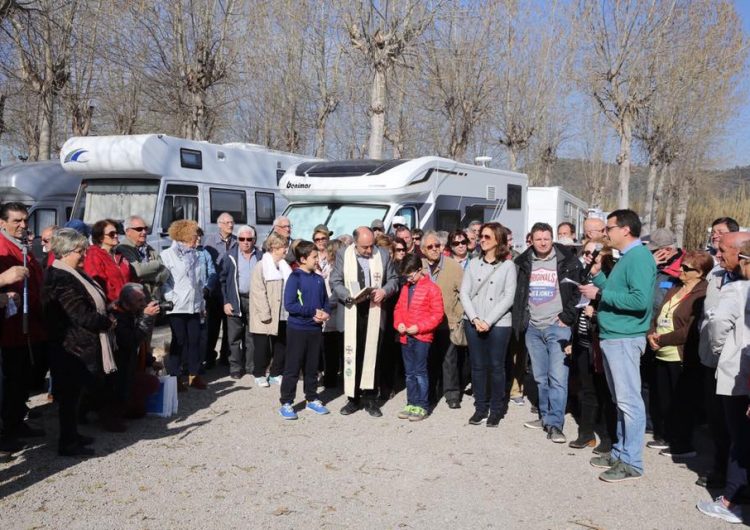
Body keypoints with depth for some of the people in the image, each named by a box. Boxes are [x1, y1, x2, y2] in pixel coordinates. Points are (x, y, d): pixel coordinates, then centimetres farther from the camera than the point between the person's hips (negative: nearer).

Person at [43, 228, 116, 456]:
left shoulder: (74, 274, 12)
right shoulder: (61, 279, -20)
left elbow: (92, 303, 20)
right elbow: (81, 316, -24)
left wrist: (105, 319, 3)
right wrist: (107, 322, -10)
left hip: (80, 346, 10)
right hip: (73, 348, -10)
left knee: (72, 394, 17)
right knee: (70, 394, -1)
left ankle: (71, 435, 28)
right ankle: (68, 443, 9)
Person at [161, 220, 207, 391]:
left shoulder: (194, 256, 17)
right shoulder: (168, 255, -2)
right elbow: (163, 280, -8)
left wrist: (202, 304, 15)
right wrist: (171, 299, -15)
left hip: (194, 306, 6)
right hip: (177, 307, -5)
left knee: (195, 340, 6)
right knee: (179, 341, -2)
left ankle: (194, 375, 15)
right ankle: (175, 377, 8)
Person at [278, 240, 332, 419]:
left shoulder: (319, 279, 7)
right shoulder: (295, 278, -10)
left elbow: (326, 302, 15)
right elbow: (289, 305, -16)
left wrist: (326, 313, -8)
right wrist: (313, 313, -17)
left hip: (315, 329, 6)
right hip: (297, 329, -5)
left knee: (312, 367, 15)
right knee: (292, 368, 1)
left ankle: (312, 399, 26)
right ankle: (286, 403, 8)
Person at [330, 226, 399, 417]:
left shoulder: (383, 255, 3)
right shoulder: (343, 255, 1)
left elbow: (393, 279, 11)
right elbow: (335, 282, 0)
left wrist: (385, 291, -10)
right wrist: (350, 297, -16)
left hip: (374, 313, 0)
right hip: (351, 313, 0)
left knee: (372, 355, 3)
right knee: (352, 356, 3)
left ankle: (370, 399, 14)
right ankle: (353, 399, 15)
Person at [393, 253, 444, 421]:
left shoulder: (431, 288, -9)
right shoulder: (406, 288, 10)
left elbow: (437, 314, -11)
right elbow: (398, 308, 16)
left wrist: (419, 327, -16)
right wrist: (399, 323, -3)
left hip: (422, 336, -6)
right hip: (405, 337, 6)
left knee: (420, 372, -3)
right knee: (409, 372, 12)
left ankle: (422, 406, 6)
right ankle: (411, 404, 21)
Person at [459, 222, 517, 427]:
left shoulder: (507, 265, -1)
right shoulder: (473, 263, 8)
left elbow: (508, 297, -7)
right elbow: (464, 293, 3)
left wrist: (488, 320, -13)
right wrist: (475, 318, -10)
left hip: (498, 324, -3)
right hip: (473, 323, 3)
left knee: (496, 366, 3)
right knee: (477, 366, 7)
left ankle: (496, 409, 15)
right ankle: (480, 408, 18)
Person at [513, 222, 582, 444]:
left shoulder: (567, 262, -4)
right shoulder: (524, 263, 8)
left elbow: (578, 292, -4)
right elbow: (519, 294, 14)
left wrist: (566, 318, -9)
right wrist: (519, 322, 7)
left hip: (557, 327, -4)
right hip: (532, 328, 5)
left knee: (558, 377, -9)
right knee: (540, 378, 12)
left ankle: (555, 424, -5)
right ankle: (545, 417, 24)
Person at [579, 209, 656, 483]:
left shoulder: (639, 257, -14)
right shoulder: (626, 258, 16)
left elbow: (641, 300, -25)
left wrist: (599, 293, -19)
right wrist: (597, 275, 7)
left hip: (624, 339, -10)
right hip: (611, 337, 10)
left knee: (629, 400, -4)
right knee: (621, 400, 16)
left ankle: (631, 463, 3)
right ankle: (620, 453, 26)